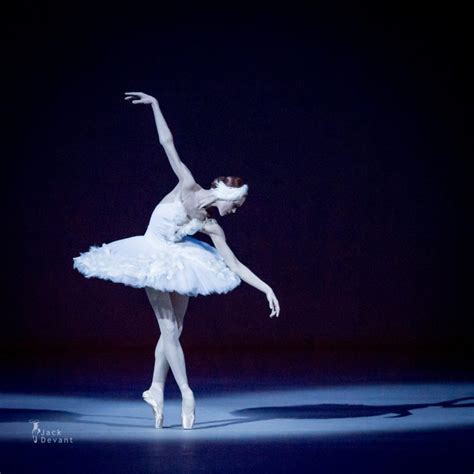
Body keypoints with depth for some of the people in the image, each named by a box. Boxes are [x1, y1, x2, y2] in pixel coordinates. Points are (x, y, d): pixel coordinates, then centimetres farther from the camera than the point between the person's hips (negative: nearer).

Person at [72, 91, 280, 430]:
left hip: (178, 261, 5)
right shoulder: (188, 186, -18)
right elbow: (167, 142, -15)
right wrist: (155, 104, -14)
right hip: (152, 258, -5)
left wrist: (266, 288, -15)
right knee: (169, 329, -8)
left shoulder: (212, 227, -9)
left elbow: (234, 264, -9)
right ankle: (187, 395, -4)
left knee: (175, 329, 4)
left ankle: (156, 389, 19)